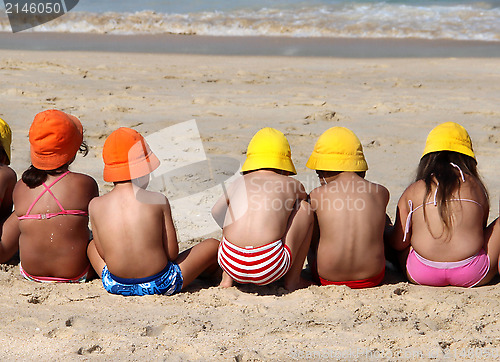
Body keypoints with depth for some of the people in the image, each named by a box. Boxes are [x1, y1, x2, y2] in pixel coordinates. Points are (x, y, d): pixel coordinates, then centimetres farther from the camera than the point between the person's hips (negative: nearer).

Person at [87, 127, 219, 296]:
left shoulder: (96, 205, -6)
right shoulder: (158, 200, -12)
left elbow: (102, 253, 2)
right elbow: (172, 253, -9)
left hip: (116, 285, 3)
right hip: (160, 285, -3)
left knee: (92, 245, 34)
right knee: (213, 245, 20)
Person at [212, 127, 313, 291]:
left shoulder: (238, 184, 21)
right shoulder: (293, 185, 17)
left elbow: (216, 212, 38)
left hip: (230, 263, 4)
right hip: (270, 267, -3)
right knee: (305, 208, 19)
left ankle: (227, 278, 26)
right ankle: (293, 279, 21)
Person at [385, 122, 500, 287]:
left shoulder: (413, 191, 5)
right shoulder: (476, 187, 8)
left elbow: (399, 243, 6)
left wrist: (386, 232, 29)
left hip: (421, 275, 1)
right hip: (472, 276, -1)